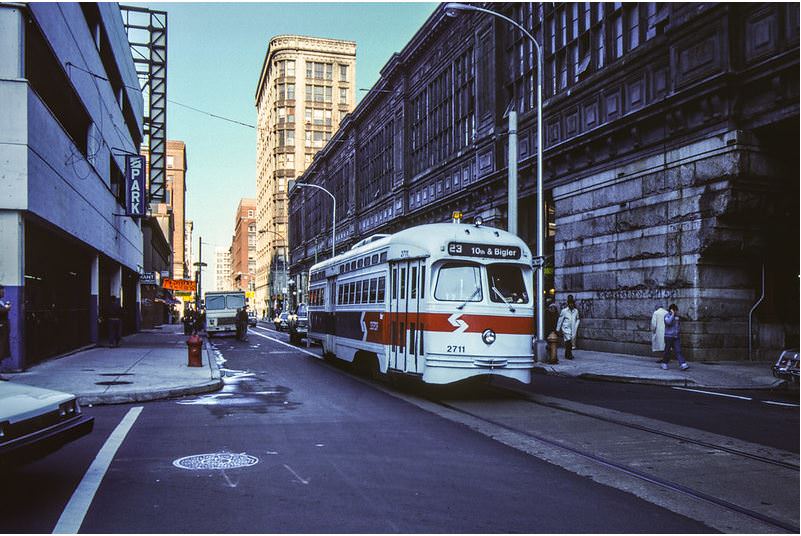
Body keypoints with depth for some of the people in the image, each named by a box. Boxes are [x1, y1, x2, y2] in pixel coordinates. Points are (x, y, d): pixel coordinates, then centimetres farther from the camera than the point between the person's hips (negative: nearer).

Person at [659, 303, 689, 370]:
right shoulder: (667, 316, -7)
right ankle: (664, 364, 18)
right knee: (667, 351, 3)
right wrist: (672, 314, -19)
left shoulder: (676, 316, 13)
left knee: (678, 351, -3)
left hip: (676, 337, 5)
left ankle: (683, 365, -11)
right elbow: (669, 322, -28)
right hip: (669, 336, -5)